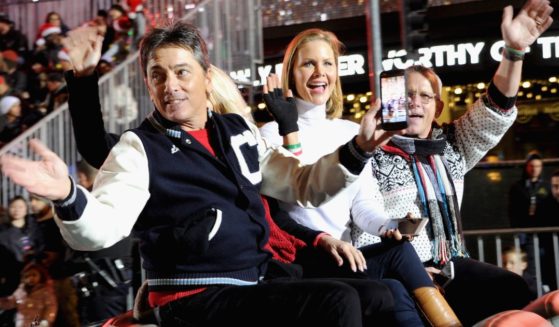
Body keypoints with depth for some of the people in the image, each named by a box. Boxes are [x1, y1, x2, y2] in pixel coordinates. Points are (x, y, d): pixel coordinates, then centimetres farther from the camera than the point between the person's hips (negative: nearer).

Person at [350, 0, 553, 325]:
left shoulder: (451, 145, 14)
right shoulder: (374, 156, -2)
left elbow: (496, 112, 2)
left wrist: (514, 51, -11)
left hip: (450, 265, 5)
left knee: (515, 291, -18)